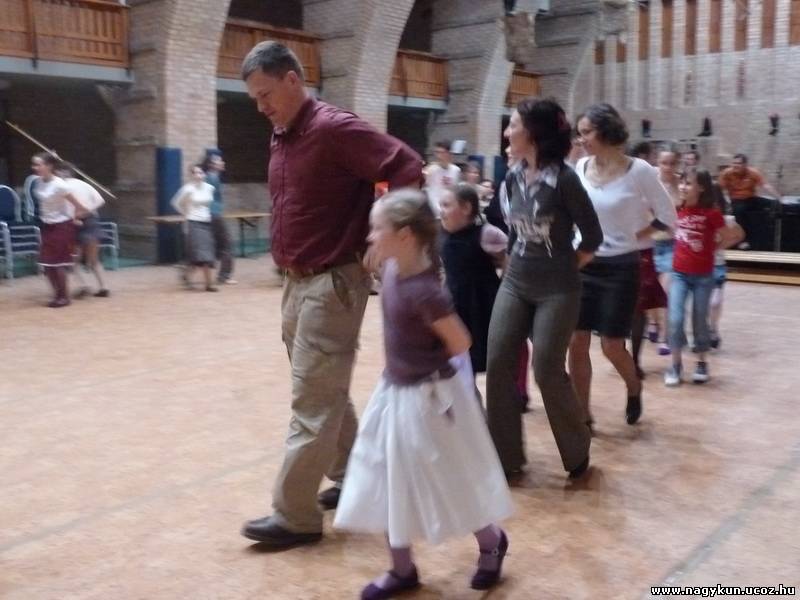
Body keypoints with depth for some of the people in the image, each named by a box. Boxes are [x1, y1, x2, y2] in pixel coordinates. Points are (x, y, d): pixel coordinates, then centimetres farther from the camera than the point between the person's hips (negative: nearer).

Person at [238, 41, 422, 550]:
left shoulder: (333, 128, -15)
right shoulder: (281, 137, 12)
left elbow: (409, 172, -20)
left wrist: (376, 245, -15)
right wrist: (287, 264, 11)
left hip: (333, 283, -9)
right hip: (299, 282, 9)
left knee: (312, 400, -3)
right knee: (325, 391, 18)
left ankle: (296, 515, 6)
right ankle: (352, 475, 34)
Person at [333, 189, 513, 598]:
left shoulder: (424, 291, -27)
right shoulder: (392, 269, -3)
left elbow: (460, 342, -19)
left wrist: (429, 362, -2)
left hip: (427, 396, -9)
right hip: (394, 391, 9)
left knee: (451, 481, 10)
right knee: (386, 483, 14)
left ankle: (491, 543, 37)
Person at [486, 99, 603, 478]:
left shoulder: (563, 179, -16)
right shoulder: (513, 177, 3)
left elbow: (592, 236, -8)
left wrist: (564, 268, 1)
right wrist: (518, 263, 12)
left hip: (556, 291, -6)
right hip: (514, 284, 6)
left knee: (547, 371, -2)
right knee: (497, 363, 1)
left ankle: (578, 450, 24)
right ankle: (505, 456, 15)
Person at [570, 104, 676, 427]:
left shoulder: (638, 170, -12)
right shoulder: (581, 167, 0)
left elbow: (667, 216, -3)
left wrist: (632, 237, -1)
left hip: (620, 268, -4)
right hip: (583, 265, 4)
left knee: (611, 346, 3)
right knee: (576, 343, 2)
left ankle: (634, 389, 36)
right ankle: (583, 416, 15)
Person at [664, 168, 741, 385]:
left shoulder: (711, 213, -12)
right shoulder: (678, 210, -1)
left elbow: (730, 237, -6)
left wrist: (712, 248, -3)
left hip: (703, 276, -2)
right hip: (679, 273, 2)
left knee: (699, 321, 7)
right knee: (675, 320, -7)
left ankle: (702, 363, 26)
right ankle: (676, 365, 7)